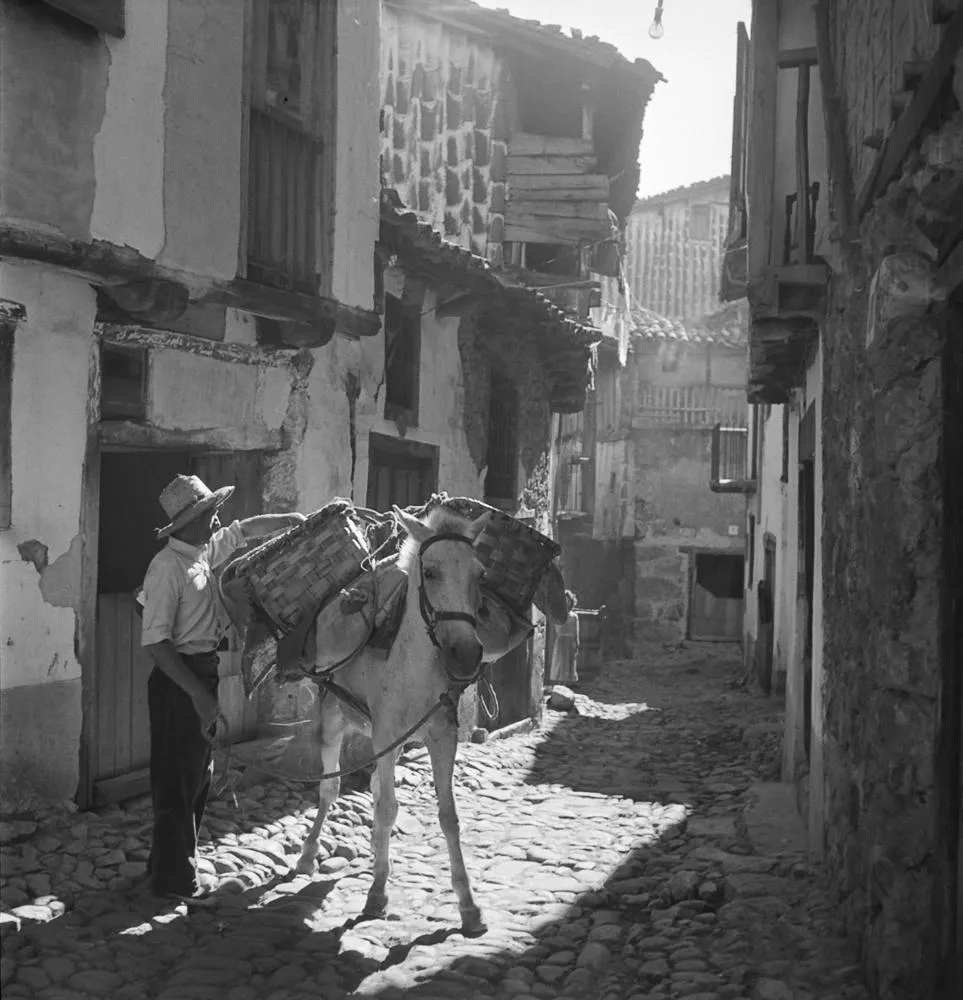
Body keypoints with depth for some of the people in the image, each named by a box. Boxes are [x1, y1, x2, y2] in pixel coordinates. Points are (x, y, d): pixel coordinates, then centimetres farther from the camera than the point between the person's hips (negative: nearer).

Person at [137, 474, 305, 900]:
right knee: (178, 779, 0)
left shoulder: (205, 551, 5)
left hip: (205, 673, 9)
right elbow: (155, 641, -24)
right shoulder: (167, 568, -20)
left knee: (198, 773, 18)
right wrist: (197, 693, -26)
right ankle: (172, 877, 11)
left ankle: (171, 863, 31)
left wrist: (299, 521, 18)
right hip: (179, 678, -9)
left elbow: (248, 529, 22)